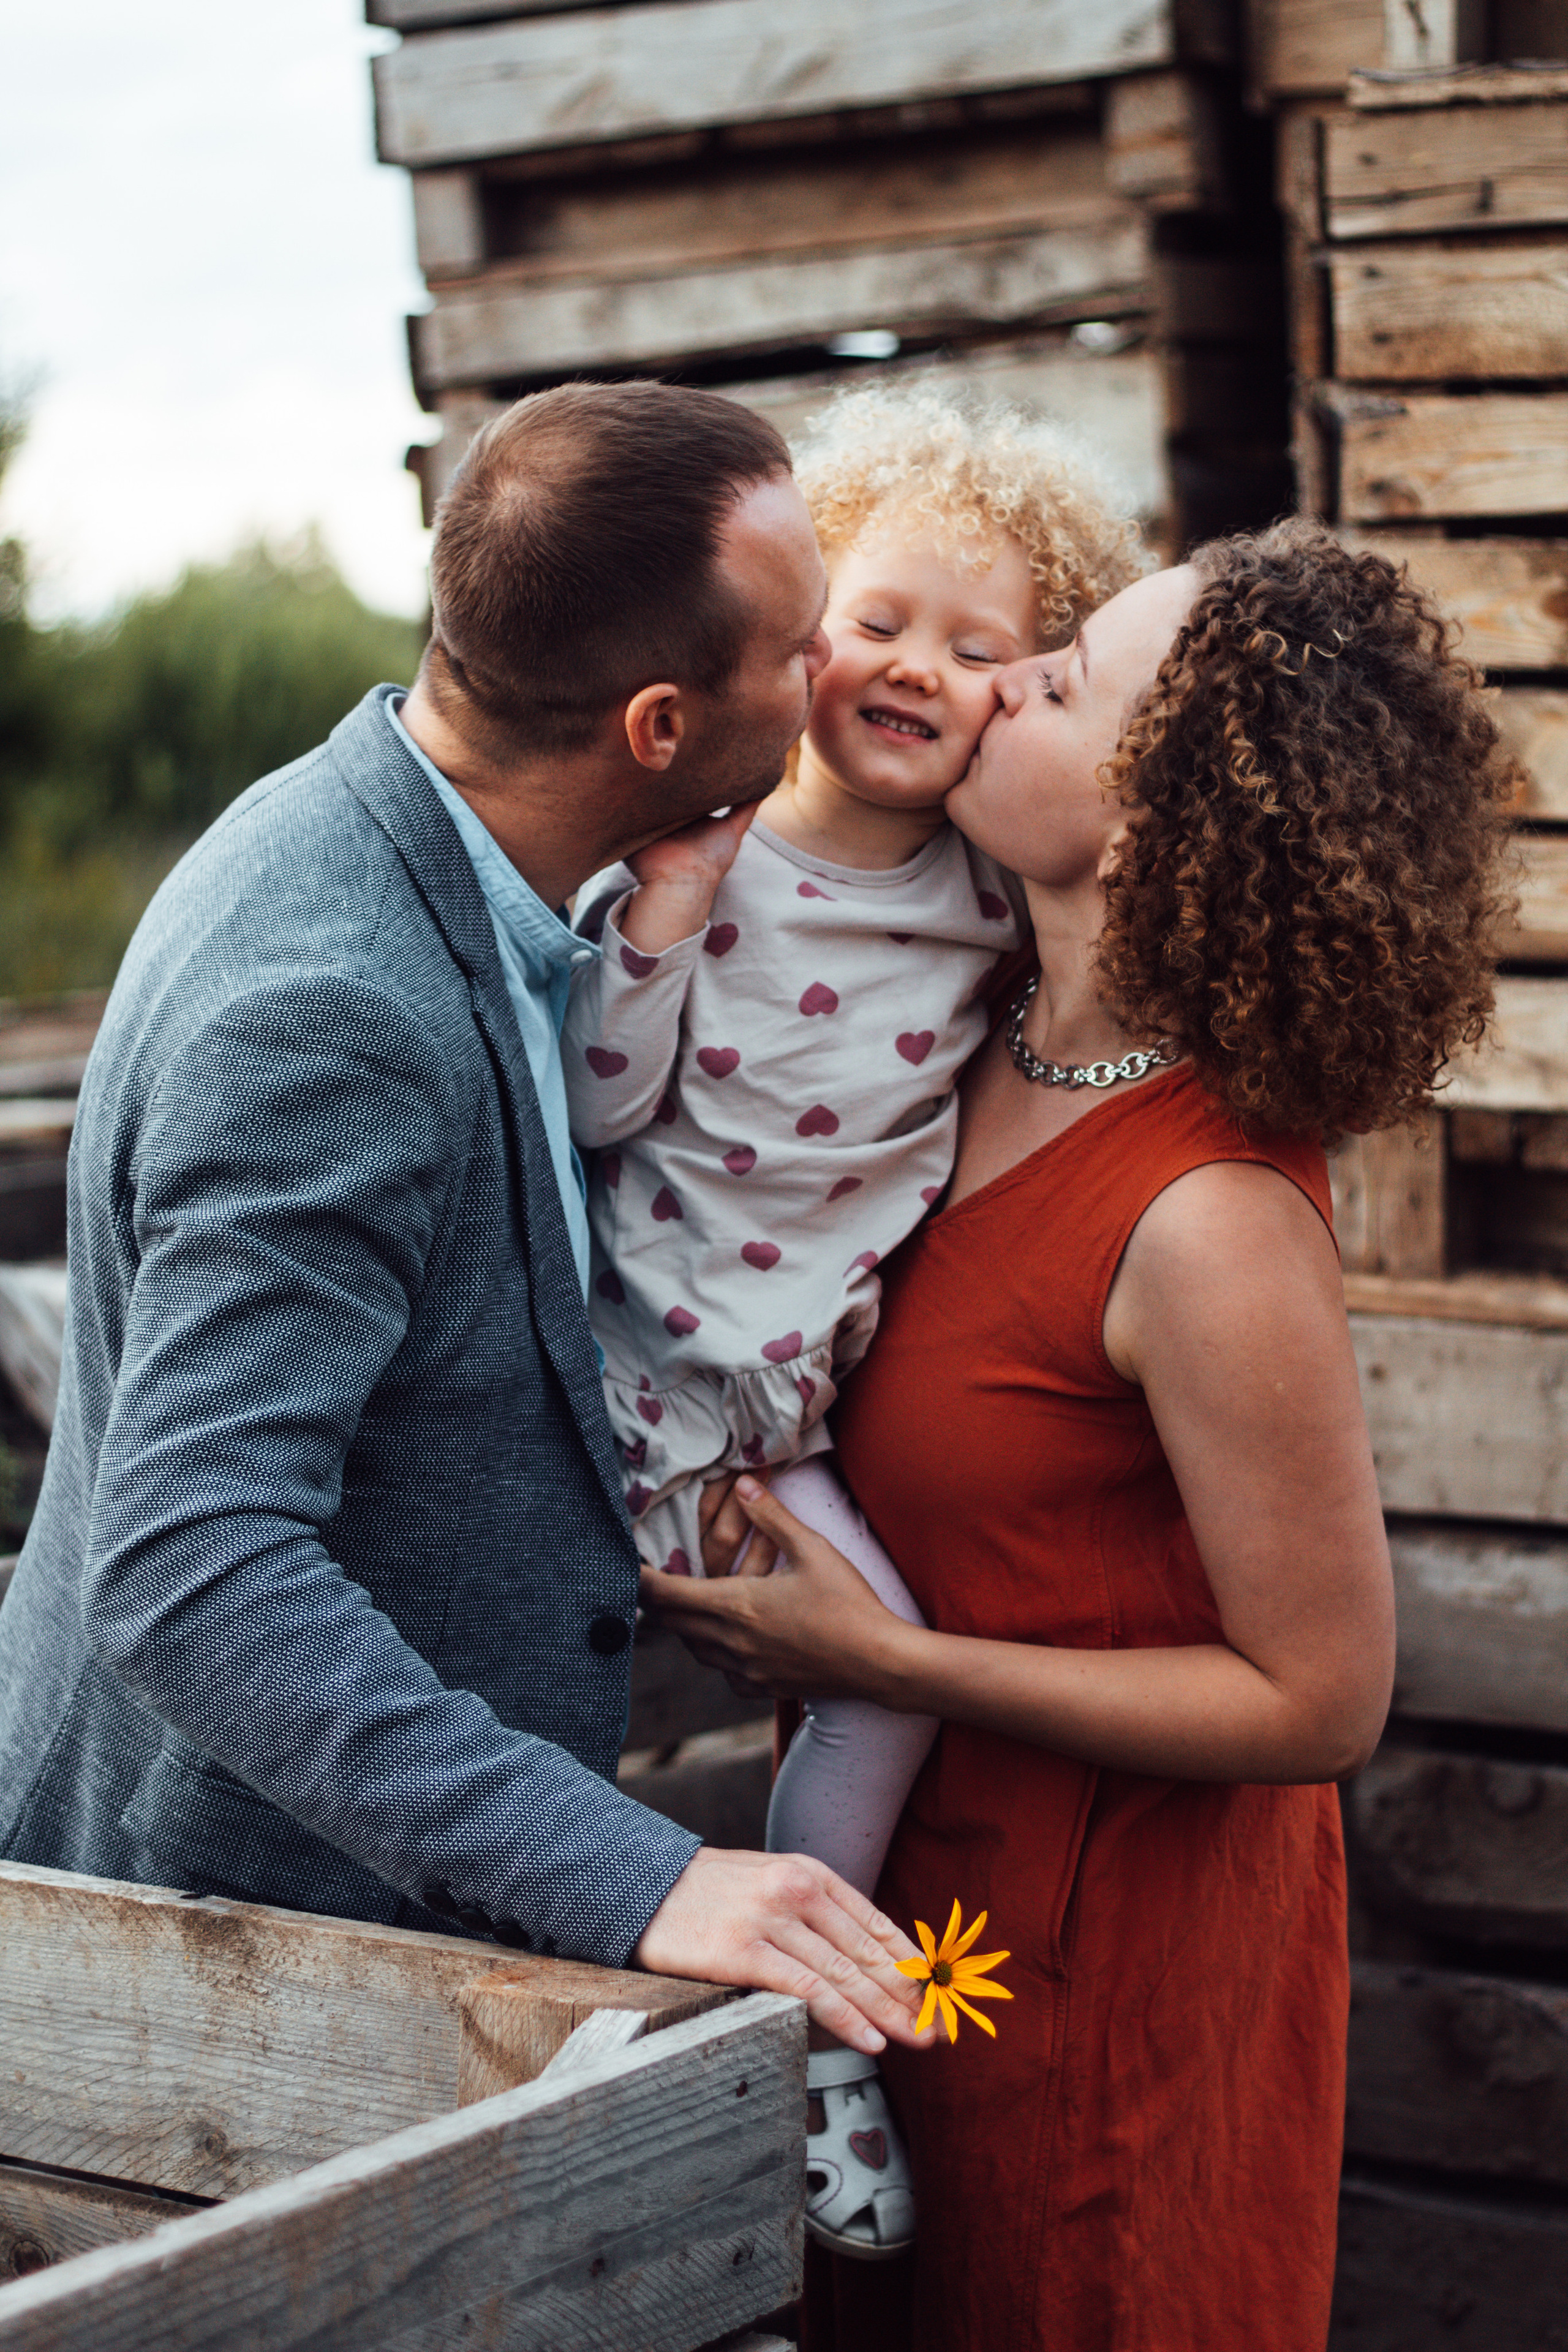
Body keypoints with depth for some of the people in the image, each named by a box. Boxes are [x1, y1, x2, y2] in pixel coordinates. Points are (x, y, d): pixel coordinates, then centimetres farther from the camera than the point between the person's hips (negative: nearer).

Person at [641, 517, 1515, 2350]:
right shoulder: (1002, 1050, -6)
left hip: (1106, 1944, -8)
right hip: (932, 1874, 8)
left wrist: (888, 1661, -22)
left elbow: (1320, 1702, -23)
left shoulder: (1213, 1226, -31)